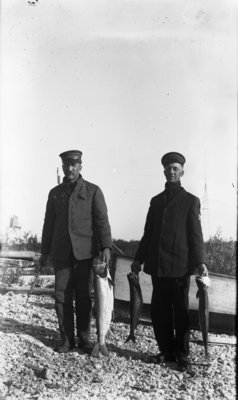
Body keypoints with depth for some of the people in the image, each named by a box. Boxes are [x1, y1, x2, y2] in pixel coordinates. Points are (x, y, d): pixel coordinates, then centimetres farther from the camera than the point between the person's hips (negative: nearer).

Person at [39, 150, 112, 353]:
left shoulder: (93, 191, 4)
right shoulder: (55, 193, 12)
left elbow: (102, 220, -3)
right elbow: (49, 223, 15)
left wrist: (106, 246, -14)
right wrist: (45, 251, 14)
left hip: (85, 252, -2)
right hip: (61, 252, 2)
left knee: (83, 297, 3)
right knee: (62, 296, 1)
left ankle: (84, 339, 15)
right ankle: (67, 339, 11)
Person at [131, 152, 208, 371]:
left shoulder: (190, 200, 4)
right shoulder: (156, 200, 16)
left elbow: (196, 234, -2)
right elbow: (148, 233, 18)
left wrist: (200, 261, -13)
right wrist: (139, 259, 13)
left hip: (180, 265, -4)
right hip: (157, 265, 4)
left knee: (180, 311, 3)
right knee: (159, 311, 6)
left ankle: (182, 354, 14)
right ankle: (166, 351, 20)